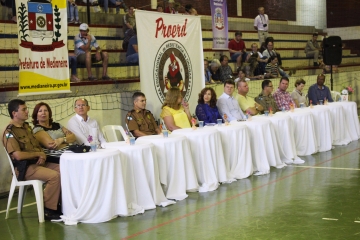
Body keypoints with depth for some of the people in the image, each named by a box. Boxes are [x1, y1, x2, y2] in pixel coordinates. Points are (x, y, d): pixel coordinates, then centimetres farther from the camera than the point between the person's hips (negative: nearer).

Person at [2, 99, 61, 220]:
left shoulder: (26, 126, 16)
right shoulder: (9, 133, -11)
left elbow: (37, 146, 20)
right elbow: (18, 155, -21)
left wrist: (43, 155, -3)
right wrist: (38, 153, -10)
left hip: (37, 163, 8)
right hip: (24, 168, -8)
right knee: (54, 176, -27)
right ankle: (48, 210, -14)